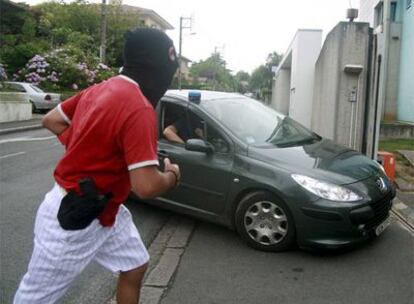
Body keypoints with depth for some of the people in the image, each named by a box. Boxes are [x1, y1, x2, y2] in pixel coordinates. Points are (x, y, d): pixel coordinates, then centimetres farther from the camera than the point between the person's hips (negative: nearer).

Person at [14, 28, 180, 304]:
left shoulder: (100, 89, 2)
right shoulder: (139, 109, -27)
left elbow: (52, 120, 13)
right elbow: (147, 186, -31)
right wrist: (172, 175, -9)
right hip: (72, 219, -10)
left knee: (135, 267, 18)